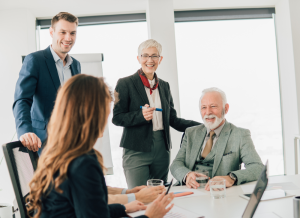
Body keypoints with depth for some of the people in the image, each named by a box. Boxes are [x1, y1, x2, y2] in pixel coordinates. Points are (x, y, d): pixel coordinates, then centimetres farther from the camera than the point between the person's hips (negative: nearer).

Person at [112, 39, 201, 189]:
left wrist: (202, 126, 6)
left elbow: (173, 119, 16)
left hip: (162, 149, 5)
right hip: (136, 150, -5)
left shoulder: (164, 86, 15)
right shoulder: (125, 84, -1)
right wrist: (141, 115, -21)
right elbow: (116, 118, -5)